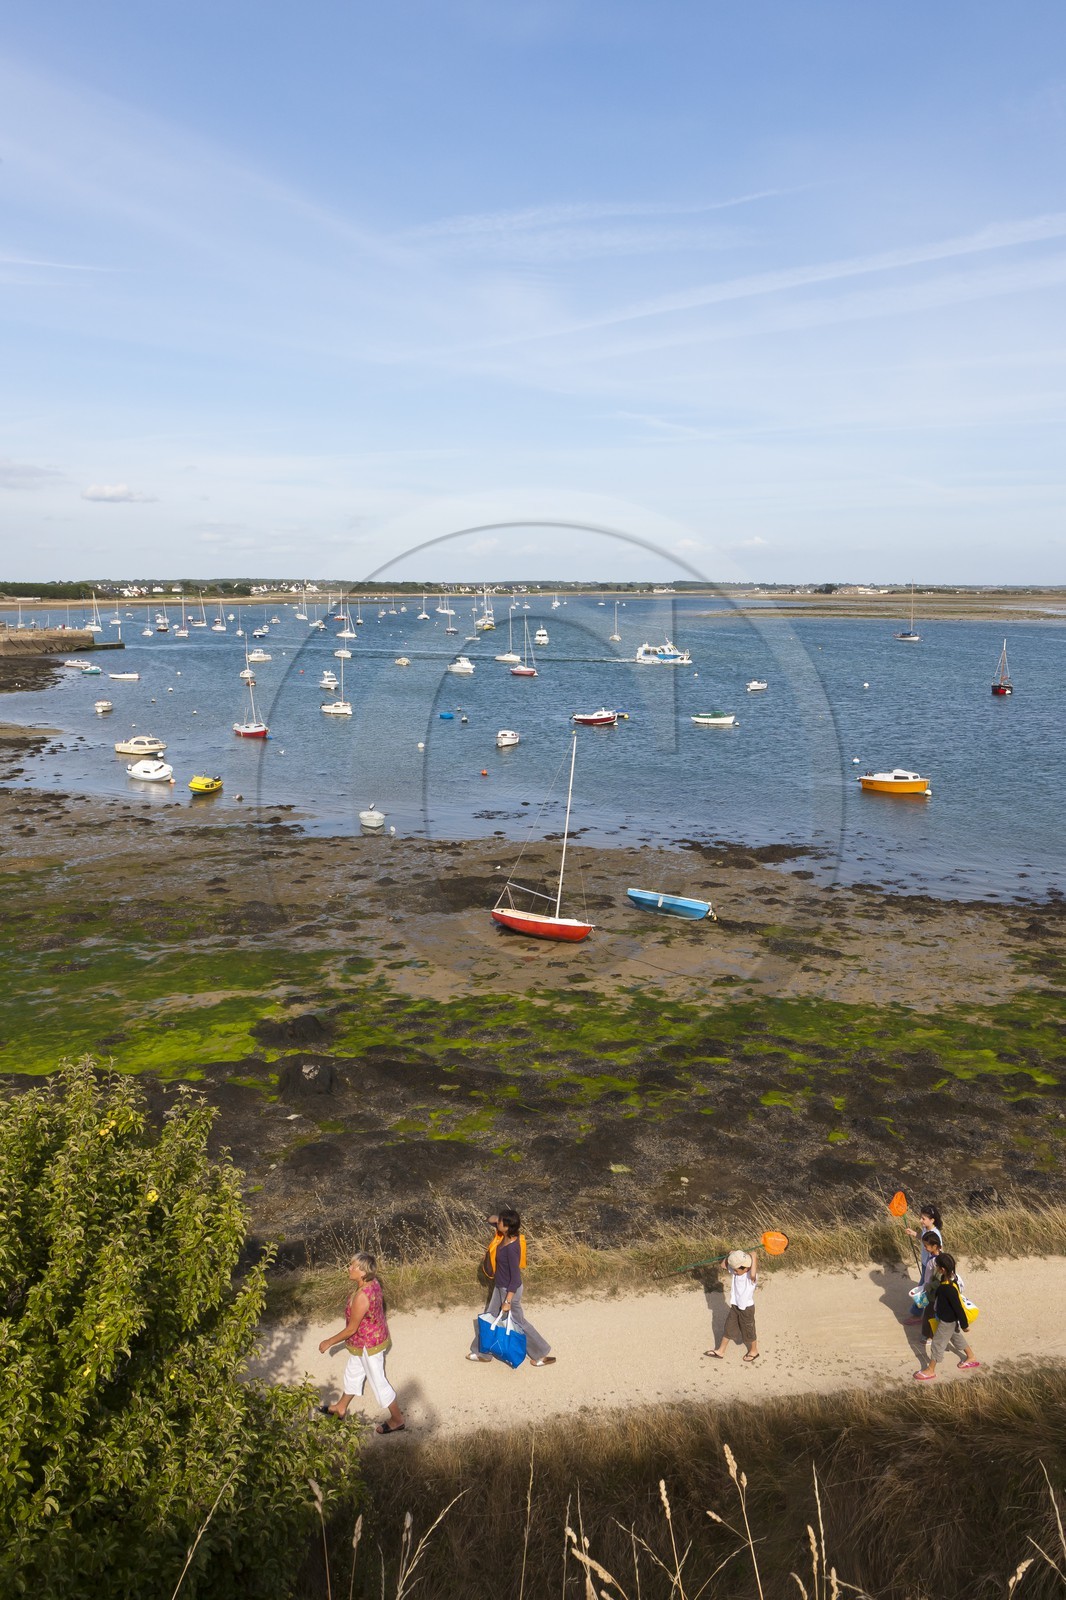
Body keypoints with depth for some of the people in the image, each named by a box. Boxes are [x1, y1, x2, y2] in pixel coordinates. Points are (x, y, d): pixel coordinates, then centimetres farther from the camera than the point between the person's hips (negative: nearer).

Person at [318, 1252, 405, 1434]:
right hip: (375, 1336, 9)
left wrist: (329, 1342, -12)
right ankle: (341, 1408, 50)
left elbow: (351, 1329, -25)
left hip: (369, 1345, -9)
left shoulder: (361, 1297, -36)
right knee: (353, 1373, 28)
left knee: (378, 1382, 10)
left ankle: (397, 1420, 27)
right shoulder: (373, 1283, -10)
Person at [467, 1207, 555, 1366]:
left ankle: (542, 1355, 26)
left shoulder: (511, 1247, -33)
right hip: (500, 1287, 9)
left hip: (509, 1290, -9)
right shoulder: (505, 1238, -8)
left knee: (517, 1322, 9)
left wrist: (507, 1301, -23)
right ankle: (483, 1353, 38)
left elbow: (515, 1277, -28)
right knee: (490, 1318, 20)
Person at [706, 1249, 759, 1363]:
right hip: (735, 1306, 7)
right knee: (728, 1328, 17)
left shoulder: (751, 1277, -30)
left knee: (748, 1331, 15)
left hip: (747, 1308, -7)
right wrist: (730, 1255, -17)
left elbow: (753, 1274, -55)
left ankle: (754, 1351, 41)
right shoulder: (735, 1272, -9)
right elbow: (725, 1264, 2)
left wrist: (754, 1258, -46)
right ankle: (720, 1352, 32)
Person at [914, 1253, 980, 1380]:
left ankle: (930, 1370, 27)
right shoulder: (950, 1276, -15)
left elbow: (958, 1307, -28)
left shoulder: (949, 1288, -40)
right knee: (956, 1336, 31)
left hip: (947, 1320, -8)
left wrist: (964, 1324, -17)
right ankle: (971, 1358, 52)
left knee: (937, 1343, 9)